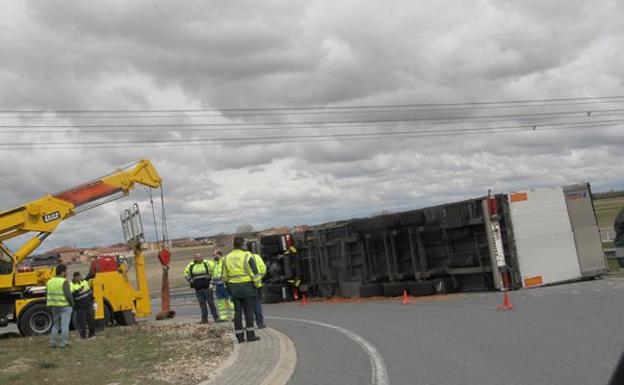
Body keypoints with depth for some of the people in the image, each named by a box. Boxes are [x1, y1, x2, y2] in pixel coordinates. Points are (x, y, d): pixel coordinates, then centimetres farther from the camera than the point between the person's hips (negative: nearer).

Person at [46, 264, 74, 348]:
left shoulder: (50, 282, 8)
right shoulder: (64, 282, -14)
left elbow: (47, 296, 10)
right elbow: (68, 295, -19)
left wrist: (50, 305, 19)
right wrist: (72, 303, -5)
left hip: (54, 306, 7)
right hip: (65, 306, -7)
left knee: (55, 325, 17)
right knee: (65, 325, -1)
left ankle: (52, 343, 13)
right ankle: (63, 343, 0)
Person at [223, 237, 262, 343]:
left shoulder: (227, 258, 6)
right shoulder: (247, 256, -11)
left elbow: (225, 276, 12)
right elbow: (254, 273, -11)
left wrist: (229, 287, 21)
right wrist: (257, 284, 1)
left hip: (234, 287, 5)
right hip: (247, 286, -4)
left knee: (237, 312, 8)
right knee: (248, 311, 2)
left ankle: (239, 336, 11)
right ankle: (250, 335, 2)